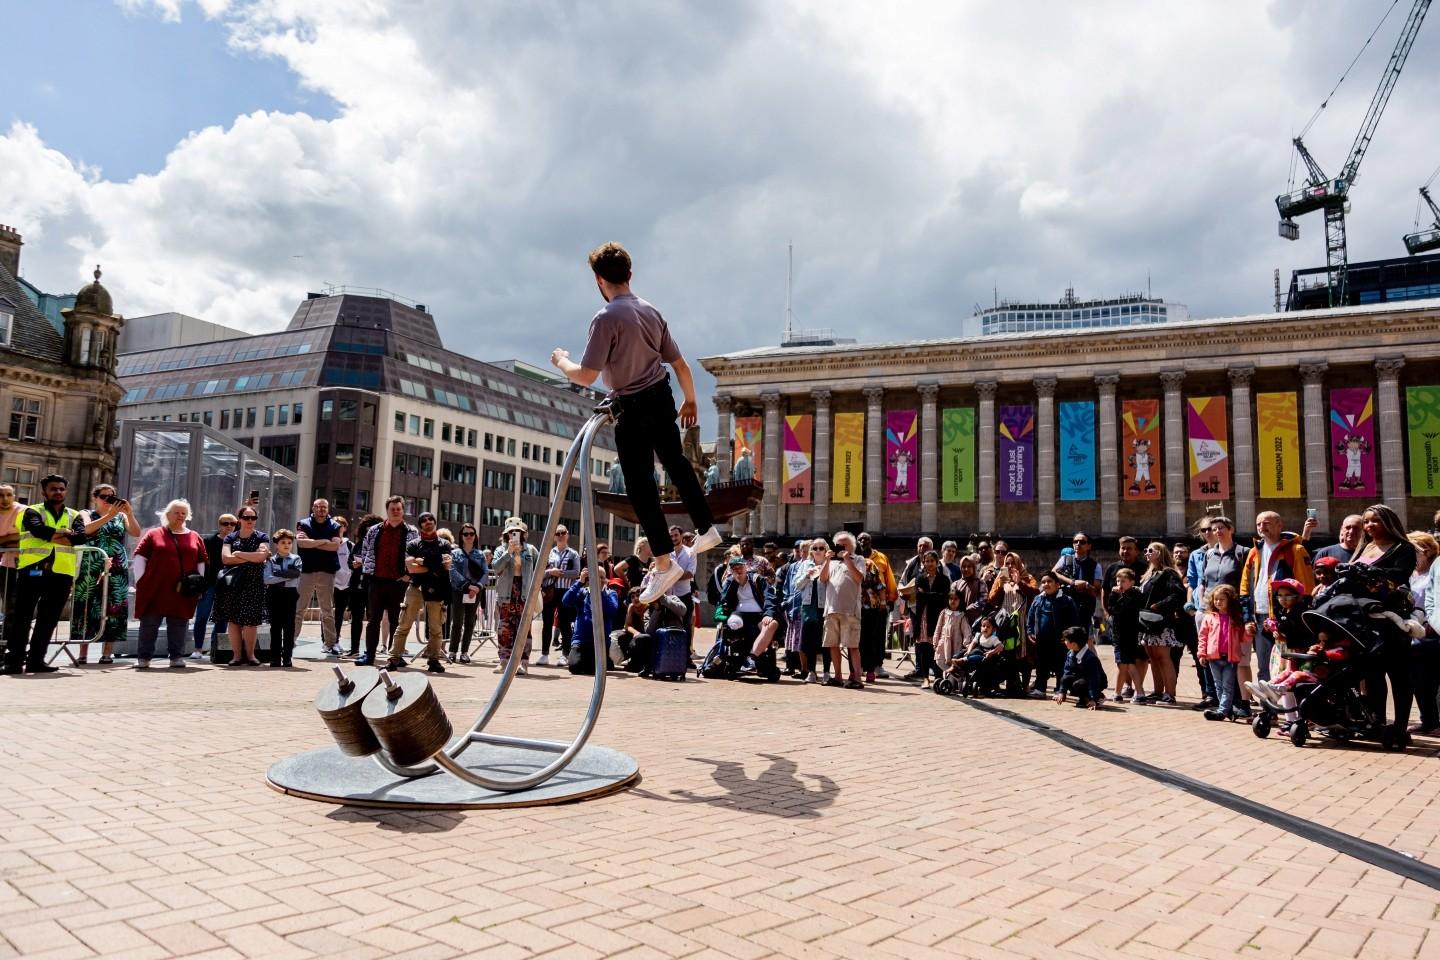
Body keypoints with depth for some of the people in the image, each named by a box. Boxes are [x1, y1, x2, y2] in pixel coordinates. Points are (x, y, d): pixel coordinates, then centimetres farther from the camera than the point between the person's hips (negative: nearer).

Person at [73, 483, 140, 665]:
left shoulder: (121, 516, 14)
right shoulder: (86, 514, 10)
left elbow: (136, 533, -2)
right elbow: (87, 529, -12)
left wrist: (129, 513, -14)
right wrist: (109, 515, -19)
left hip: (116, 571, 1)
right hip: (91, 570, -1)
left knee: (112, 610, -3)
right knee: (87, 609, -3)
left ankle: (107, 653, -1)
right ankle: (83, 653, 2)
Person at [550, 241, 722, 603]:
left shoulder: (606, 317, -16)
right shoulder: (651, 312, 5)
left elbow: (586, 376, -17)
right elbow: (680, 364, 9)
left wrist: (562, 362, 3)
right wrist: (690, 400, 23)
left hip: (632, 407, -7)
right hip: (661, 397, 7)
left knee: (640, 484, -2)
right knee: (676, 463, 24)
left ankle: (664, 563, -2)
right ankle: (706, 528, 33)